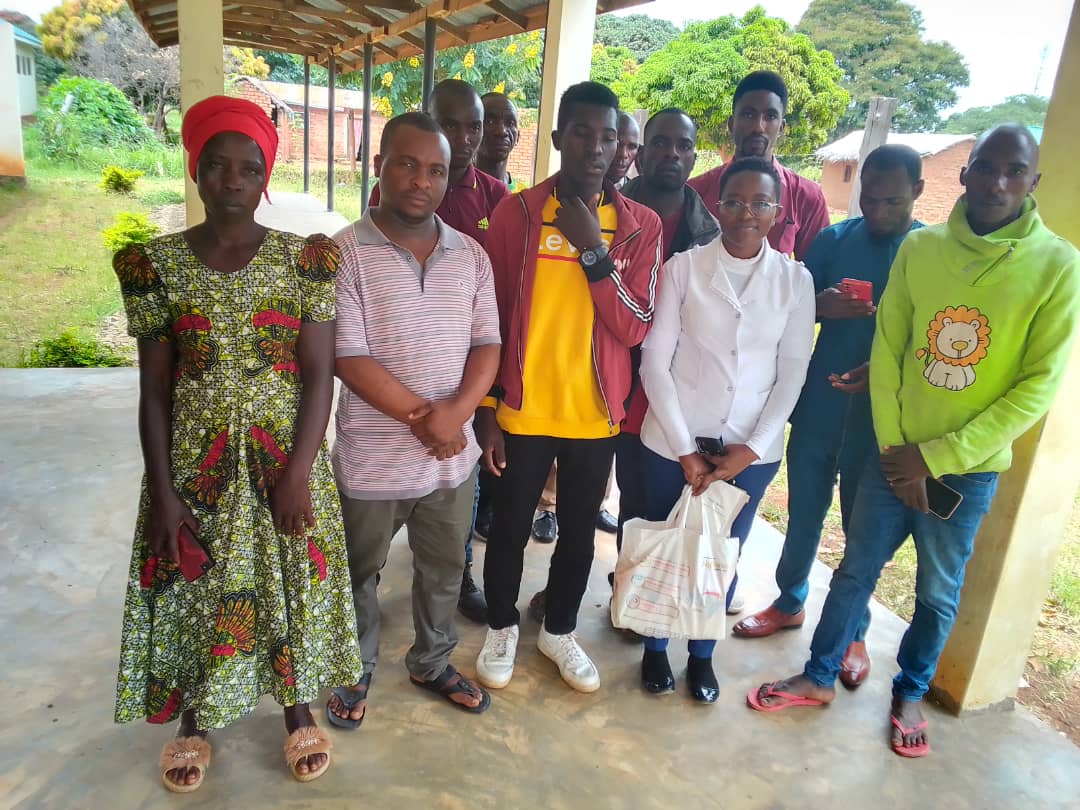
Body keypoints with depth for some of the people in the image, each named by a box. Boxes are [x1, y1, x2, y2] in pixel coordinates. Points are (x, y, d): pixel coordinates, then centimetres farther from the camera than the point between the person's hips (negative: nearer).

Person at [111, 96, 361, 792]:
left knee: (290, 584, 12)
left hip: (285, 457, -1)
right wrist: (163, 493, -5)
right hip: (195, 463, 1)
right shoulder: (156, 263, -2)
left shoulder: (305, 259, -5)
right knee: (193, 592, 14)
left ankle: (300, 713, 38)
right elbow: (154, 388, -1)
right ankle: (194, 724, 41)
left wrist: (297, 474, -14)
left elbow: (319, 374, -8)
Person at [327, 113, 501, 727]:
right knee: (360, 573, 17)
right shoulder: (345, 253, -11)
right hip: (373, 458, -3)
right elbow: (349, 357, -16)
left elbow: (488, 343, 0)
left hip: (454, 452, 4)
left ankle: (433, 663, 44)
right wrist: (419, 416, -18)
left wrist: (456, 410, -16)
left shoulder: (472, 255, 3)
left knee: (445, 568, 20)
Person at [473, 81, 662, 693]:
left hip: (595, 413, 2)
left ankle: (560, 630, 40)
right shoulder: (516, 213, -5)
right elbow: (492, 318, -2)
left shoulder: (640, 226, -1)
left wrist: (593, 250, -18)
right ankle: (503, 627, 39)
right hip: (523, 409, -1)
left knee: (579, 531, 16)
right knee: (511, 527, 13)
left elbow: (635, 329, -10)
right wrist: (486, 408, -3)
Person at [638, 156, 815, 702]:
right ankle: (655, 649, 35)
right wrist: (685, 448, -10)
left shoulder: (796, 280, 1)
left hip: (752, 449, 2)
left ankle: (702, 654, 36)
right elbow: (654, 359, -6)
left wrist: (751, 447, -7)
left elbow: (793, 371, 1)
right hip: (674, 440, -1)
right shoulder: (683, 267, -5)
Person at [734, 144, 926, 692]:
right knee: (804, 513, 15)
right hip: (817, 405, 2)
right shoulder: (835, 239, 1)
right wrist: (821, 305, -19)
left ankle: (853, 630, 31)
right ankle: (790, 601, 37)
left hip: (880, 416, -2)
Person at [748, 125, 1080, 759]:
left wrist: (937, 457, -15)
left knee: (939, 591, 15)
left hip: (969, 467, -1)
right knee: (857, 569, 12)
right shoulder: (920, 248, -3)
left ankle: (911, 693, 39)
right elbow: (886, 351, -1)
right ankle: (820, 677, 32)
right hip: (896, 454, 2)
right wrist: (896, 450, -6)